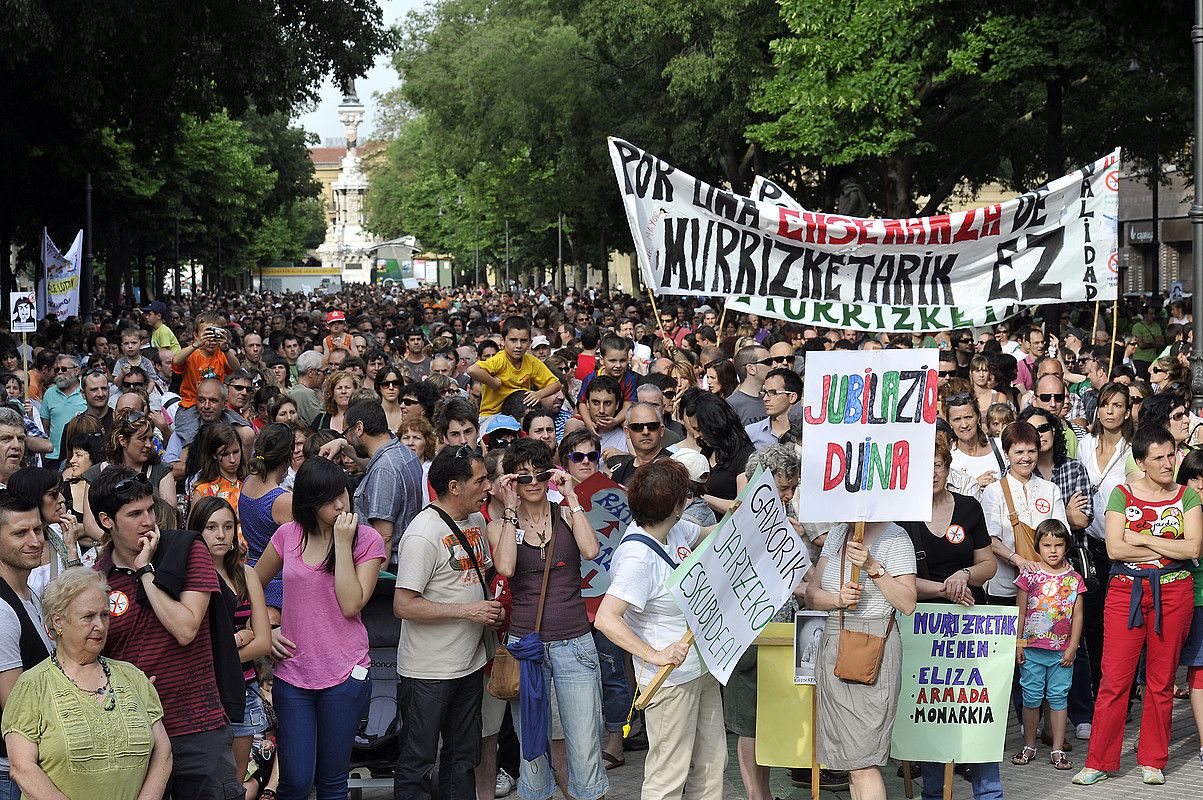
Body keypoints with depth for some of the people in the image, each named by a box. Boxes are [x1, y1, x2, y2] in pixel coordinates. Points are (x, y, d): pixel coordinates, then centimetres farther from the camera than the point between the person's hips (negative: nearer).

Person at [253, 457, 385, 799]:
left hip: (344, 674, -1)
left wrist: (342, 544, -16)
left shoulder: (367, 539, -4)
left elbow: (351, 605, -15)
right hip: (293, 672, 2)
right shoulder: (288, 535, 2)